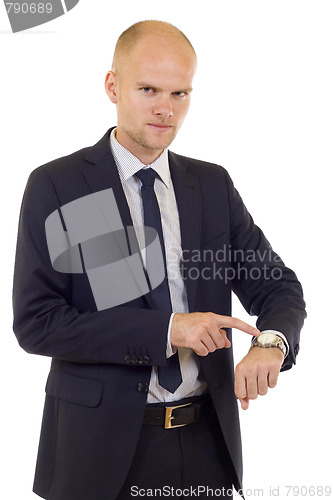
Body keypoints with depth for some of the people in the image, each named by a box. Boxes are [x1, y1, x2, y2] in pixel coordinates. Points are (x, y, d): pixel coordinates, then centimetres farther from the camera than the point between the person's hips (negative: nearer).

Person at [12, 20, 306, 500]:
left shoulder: (214, 185, 5)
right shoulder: (55, 186, -7)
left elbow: (278, 286, 4)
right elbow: (35, 321, -14)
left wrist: (270, 342, -19)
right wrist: (165, 329, -22)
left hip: (208, 441, 4)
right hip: (103, 446, -3)